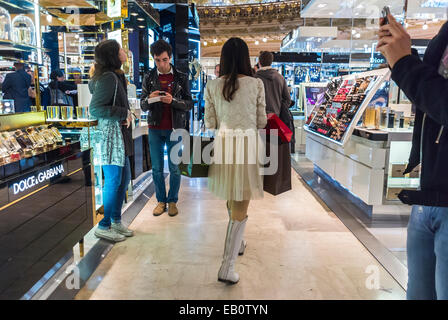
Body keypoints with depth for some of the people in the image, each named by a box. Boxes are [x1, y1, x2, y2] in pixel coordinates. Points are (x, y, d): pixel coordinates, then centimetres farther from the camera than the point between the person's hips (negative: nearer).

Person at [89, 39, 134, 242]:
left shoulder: (115, 76, 15)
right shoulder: (108, 78, -15)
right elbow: (95, 109, -20)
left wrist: (126, 115, 7)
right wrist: (125, 113, -14)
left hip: (120, 135, 10)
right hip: (111, 134, -10)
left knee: (124, 178, 15)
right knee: (113, 181, -3)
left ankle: (116, 221, 28)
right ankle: (104, 227, 11)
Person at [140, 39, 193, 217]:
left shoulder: (181, 78, 1)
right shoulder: (149, 78, 6)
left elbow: (189, 104, -2)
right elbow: (143, 106, 5)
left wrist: (173, 100, -20)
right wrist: (149, 99, -18)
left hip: (175, 128, -2)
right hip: (155, 128, 2)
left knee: (174, 167, 4)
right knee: (157, 168, 7)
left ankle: (172, 201, 18)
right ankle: (161, 200, 21)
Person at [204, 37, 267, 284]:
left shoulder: (212, 86, 1)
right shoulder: (256, 84, -5)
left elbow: (210, 123, 3)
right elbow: (261, 121, 1)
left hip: (223, 144, 3)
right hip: (247, 144, -3)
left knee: (232, 199, 24)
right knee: (241, 207, 4)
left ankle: (238, 243, 45)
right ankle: (227, 267, 4)